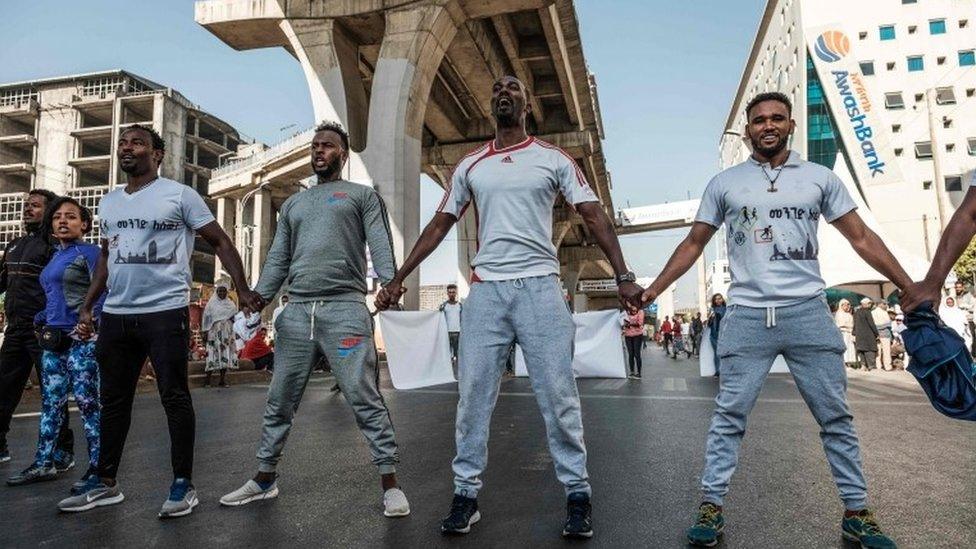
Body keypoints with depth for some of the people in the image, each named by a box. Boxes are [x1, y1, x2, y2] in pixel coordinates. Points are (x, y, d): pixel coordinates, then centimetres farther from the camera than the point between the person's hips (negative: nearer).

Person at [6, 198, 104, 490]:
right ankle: (43, 464, 22)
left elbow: (102, 294, -13)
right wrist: (41, 320, 13)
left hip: (81, 340, -8)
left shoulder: (90, 252, -5)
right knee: (50, 403, 12)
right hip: (54, 339, 8)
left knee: (87, 403, -4)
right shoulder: (55, 256, 19)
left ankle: (97, 468, 3)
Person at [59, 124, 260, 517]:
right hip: (115, 314, 7)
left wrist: (242, 289, -13)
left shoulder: (180, 195, -3)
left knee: (174, 397, -2)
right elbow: (106, 256, 24)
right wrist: (86, 307, 18)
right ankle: (106, 484, 27)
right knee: (113, 398, 14)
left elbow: (220, 242, -4)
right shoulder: (108, 202, 16)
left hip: (165, 312, -6)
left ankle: (183, 485, 9)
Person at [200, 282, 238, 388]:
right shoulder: (211, 303, 5)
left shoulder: (231, 304, 12)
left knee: (226, 355, -1)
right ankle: (207, 379, -4)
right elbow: (206, 318, 3)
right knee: (213, 354, -9)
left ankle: (222, 380, 3)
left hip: (227, 333, 3)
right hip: (214, 333, -3)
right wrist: (205, 332, -4)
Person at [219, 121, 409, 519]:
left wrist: (389, 280, -23)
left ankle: (390, 483, 2)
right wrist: (258, 297, 1)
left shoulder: (362, 195, 11)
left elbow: (380, 244, -3)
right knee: (279, 401, 11)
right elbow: (278, 259, 18)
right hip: (296, 311, 5)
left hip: (345, 308, -5)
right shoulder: (293, 204, 24)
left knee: (365, 398, -7)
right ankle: (264, 479, 27)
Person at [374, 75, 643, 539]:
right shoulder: (470, 166, 14)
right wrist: (398, 279, 10)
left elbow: (594, 217, 2)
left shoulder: (554, 159, 7)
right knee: (472, 393, 3)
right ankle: (466, 493, 15)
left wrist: (623, 276, -9)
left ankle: (577, 493, 14)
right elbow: (439, 225, 15)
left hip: (540, 286, -2)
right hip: (485, 289, 2)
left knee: (558, 395, 0)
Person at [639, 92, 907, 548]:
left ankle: (856, 512, 22)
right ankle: (711, 506, 7)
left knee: (835, 416, 8)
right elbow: (694, 243, 11)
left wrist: (911, 287, 5)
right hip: (747, 316, -1)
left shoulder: (820, 178, 11)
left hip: (808, 311, 2)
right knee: (728, 415, 0)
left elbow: (861, 238, 13)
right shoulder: (724, 184, 10)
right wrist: (653, 290, 3)